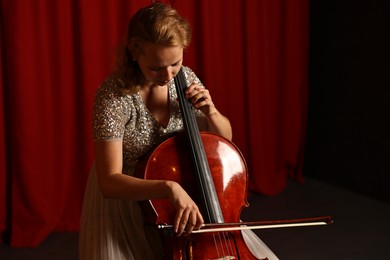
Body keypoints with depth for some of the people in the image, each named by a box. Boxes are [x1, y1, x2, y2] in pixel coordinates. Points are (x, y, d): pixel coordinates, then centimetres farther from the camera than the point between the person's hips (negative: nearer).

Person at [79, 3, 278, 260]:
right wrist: (168, 187, -43)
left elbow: (224, 138, 7)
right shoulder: (113, 96, -23)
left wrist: (210, 111, -14)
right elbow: (109, 182, -29)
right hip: (124, 203, -4)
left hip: (183, 200, 4)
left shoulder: (186, 79, -7)